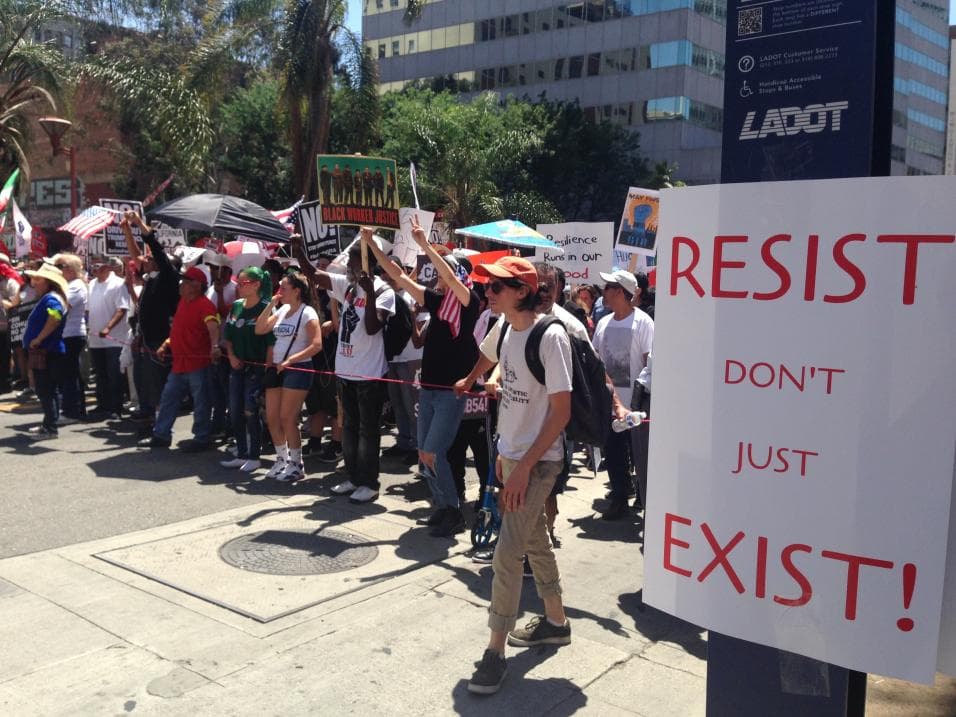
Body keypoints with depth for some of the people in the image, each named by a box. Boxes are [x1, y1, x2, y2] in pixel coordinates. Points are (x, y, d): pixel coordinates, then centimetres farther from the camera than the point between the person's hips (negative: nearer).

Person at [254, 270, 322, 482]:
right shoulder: (281, 310, 12)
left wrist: (290, 360, -20)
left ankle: (296, 464, 7)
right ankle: (282, 459, 25)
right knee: (272, 418, 8)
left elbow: (316, 345, -17)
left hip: (297, 369, -7)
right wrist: (271, 304, 2)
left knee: (287, 418, -6)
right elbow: (259, 329, 7)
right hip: (276, 368, 7)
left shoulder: (307, 313, -10)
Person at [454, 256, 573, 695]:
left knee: (507, 554, -8)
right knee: (534, 542, 19)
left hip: (538, 462, -8)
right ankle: (556, 622, 37)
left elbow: (561, 412, -20)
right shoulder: (507, 330, 5)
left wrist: (524, 467, -21)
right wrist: (504, 451, 15)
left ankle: (495, 651, 4)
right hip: (512, 455, 8)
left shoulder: (550, 337, -19)